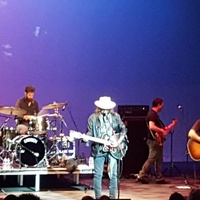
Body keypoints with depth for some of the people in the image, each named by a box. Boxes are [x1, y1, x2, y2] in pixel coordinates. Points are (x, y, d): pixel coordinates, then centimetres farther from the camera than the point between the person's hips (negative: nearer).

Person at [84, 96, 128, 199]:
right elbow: (90, 132, 3)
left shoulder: (116, 116, 4)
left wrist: (118, 141, -4)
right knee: (98, 175, 1)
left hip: (113, 149, 1)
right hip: (98, 149, -1)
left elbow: (123, 130, 8)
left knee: (113, 175, 1)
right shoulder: (93, 118, 2)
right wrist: (86, 137, -19)